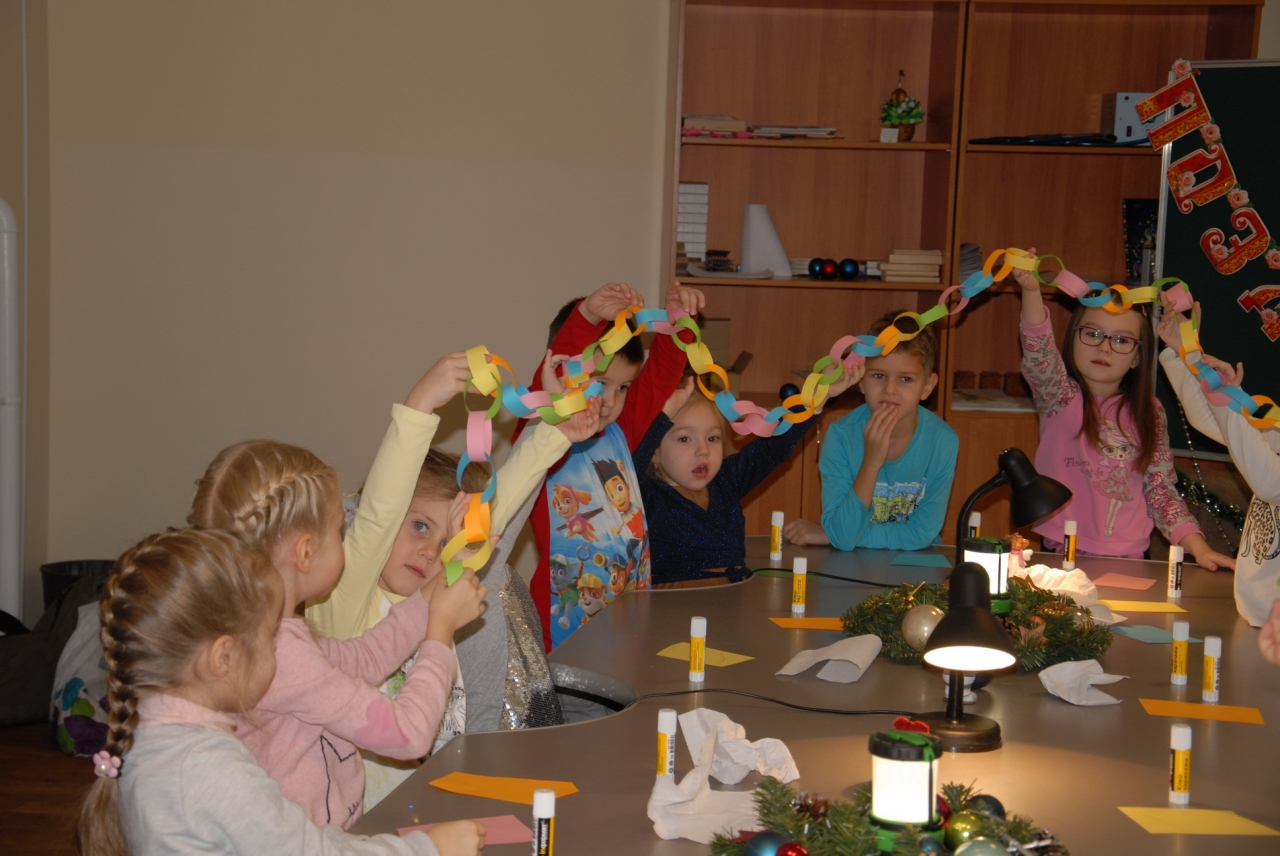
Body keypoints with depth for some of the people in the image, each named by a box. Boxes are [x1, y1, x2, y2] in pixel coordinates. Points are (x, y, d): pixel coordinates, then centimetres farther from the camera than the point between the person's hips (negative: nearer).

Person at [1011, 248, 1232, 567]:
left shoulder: (1149, 414, 10)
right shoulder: (1060, 397, 2)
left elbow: (1161, 490, 12)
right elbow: (1039, 357, -18)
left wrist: (1197, 545, -1)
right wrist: (1031, 291, -34)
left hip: (1128, 560, 2)